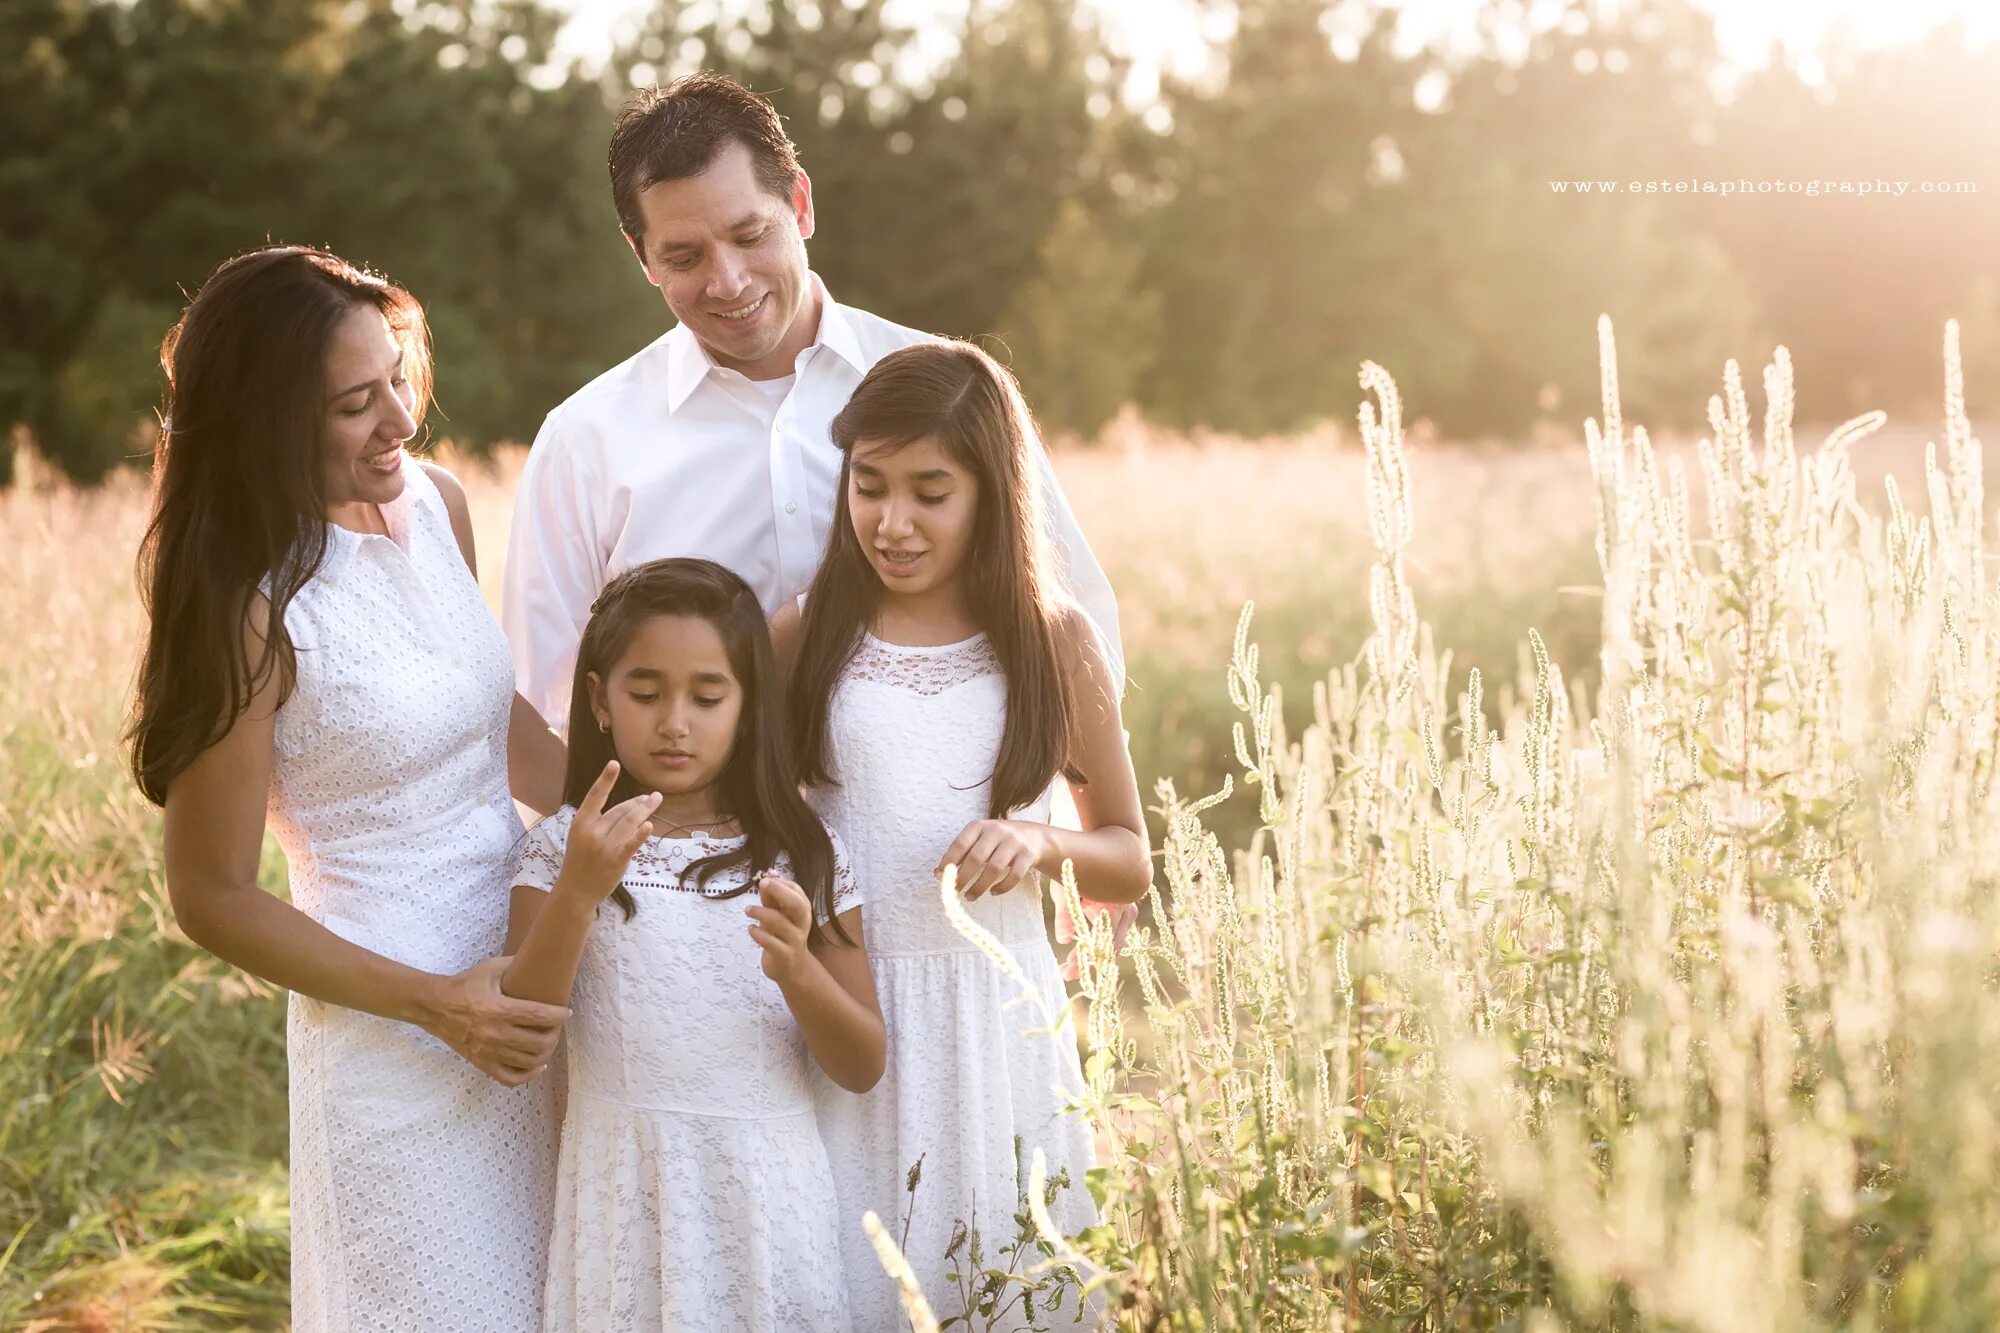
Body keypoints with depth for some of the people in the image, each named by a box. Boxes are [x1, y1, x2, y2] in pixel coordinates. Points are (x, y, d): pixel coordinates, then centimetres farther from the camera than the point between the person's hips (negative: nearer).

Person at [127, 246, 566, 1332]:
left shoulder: (435, 503, 0)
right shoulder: (256, 611, -20)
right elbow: (214, 899, -14)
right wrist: (434, 1003, -19)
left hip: (522, 985, 7)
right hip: (393, 1030, -7)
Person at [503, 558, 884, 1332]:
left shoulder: (801, 854, 2)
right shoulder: (568, 845, 1)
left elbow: (863, 1068, 1)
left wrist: (797, 969, -17)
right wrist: (578, 893, -20)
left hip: (767, 1200, 1)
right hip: (628, 1199, -1)